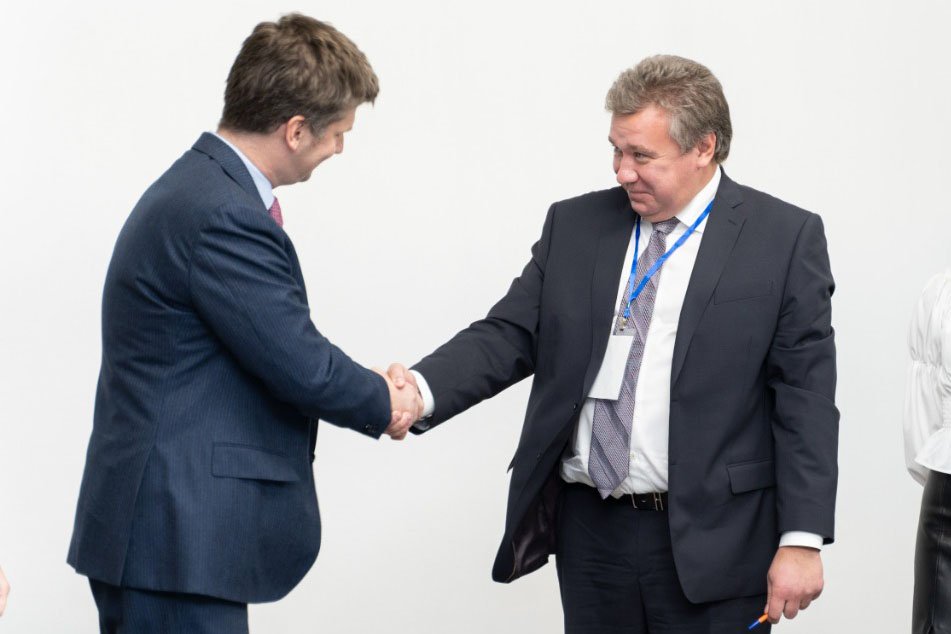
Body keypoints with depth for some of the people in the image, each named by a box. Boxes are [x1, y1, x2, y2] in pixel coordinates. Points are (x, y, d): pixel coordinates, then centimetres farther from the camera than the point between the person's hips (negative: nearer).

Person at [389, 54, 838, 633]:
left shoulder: (786, 238, -3)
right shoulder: (574, 226, 9)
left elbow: (806, 398, -5)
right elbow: (509, 336, 5)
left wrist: (801, 540, -11)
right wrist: (422, 390, -15)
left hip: (709, 544, -4)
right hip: (589, 529, 4)